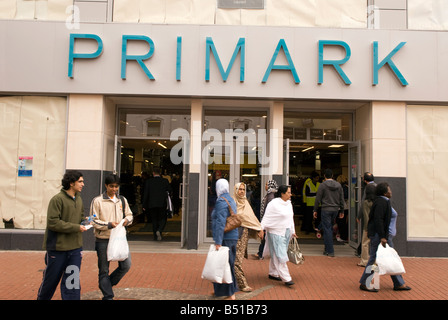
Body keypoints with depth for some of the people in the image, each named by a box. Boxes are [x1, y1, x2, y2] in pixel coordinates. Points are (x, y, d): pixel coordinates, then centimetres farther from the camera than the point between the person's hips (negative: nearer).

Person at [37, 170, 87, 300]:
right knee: (51, 278, 14)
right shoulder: (57, 199, -13)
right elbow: (53, 222, -19)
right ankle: (42, 297, 38)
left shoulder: (79, 199, 10)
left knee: (72, 280, 6)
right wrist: (76, 227, -19)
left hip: (75, 247, 5)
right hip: (58, 247, -5)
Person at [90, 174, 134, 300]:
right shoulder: (97, 201, -5)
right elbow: (94, 221, -6)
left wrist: (127, 220, -7)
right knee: (104, 270, 5)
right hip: (103, 240, -4)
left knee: (126, 265, -1)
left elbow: (129, 214, 16)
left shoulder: (122, 200, 8)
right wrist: (109, 225, -19)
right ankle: (107, 296, 19)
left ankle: (106, 284, 23)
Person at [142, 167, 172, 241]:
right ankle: (159, 230, -15)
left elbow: (146, 193, -1)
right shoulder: (165, 181, -1)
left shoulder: (149, 181, -1)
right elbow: (169, 191, 3)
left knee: (154, 220, 12)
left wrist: (144, 205, 4)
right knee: (163, 219, 10)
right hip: (162, 204, -1)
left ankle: (155, 236, 14)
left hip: (152, 204, 1)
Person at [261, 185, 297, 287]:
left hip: (286, 232, 8)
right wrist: (261, 228, -19)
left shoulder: (289, 203, 11)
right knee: (280, 255, -6)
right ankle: (286, 278, -3)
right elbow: (267, 218, -13)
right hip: (276, 233, -8)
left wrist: (292, 231, 24)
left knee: (276, 255, 16)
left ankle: (273, 273, 27)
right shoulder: (274, 204, -14)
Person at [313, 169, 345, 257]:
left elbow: (318, 199, -6)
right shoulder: (339, 185, 8)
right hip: (335, 210, 5)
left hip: (326, 210, -5)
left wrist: (315, 210, 2)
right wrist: (342, 211, 18)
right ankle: (327, 249, 20)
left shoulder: (322, 185, -7)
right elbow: (342, 199, 11)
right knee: (330, 228, 16)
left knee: (327, 229, 0)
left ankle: (330, 251, 0)